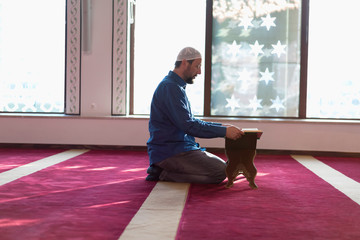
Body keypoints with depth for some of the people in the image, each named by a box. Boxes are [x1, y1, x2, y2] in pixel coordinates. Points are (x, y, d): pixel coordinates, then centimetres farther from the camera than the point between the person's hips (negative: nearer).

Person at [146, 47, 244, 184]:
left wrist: (222, 126, 12)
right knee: (220, 171, -16)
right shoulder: (170, 87, -16)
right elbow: (188, 125, -23)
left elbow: (192, 121, 23)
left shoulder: (177, 86, 18)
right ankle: (164, 174, -9)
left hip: (180, 147, 11)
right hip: (169, 151, -11)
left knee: (221, 165, 17)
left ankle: (163, 170, 8)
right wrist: (224, 131, -19)